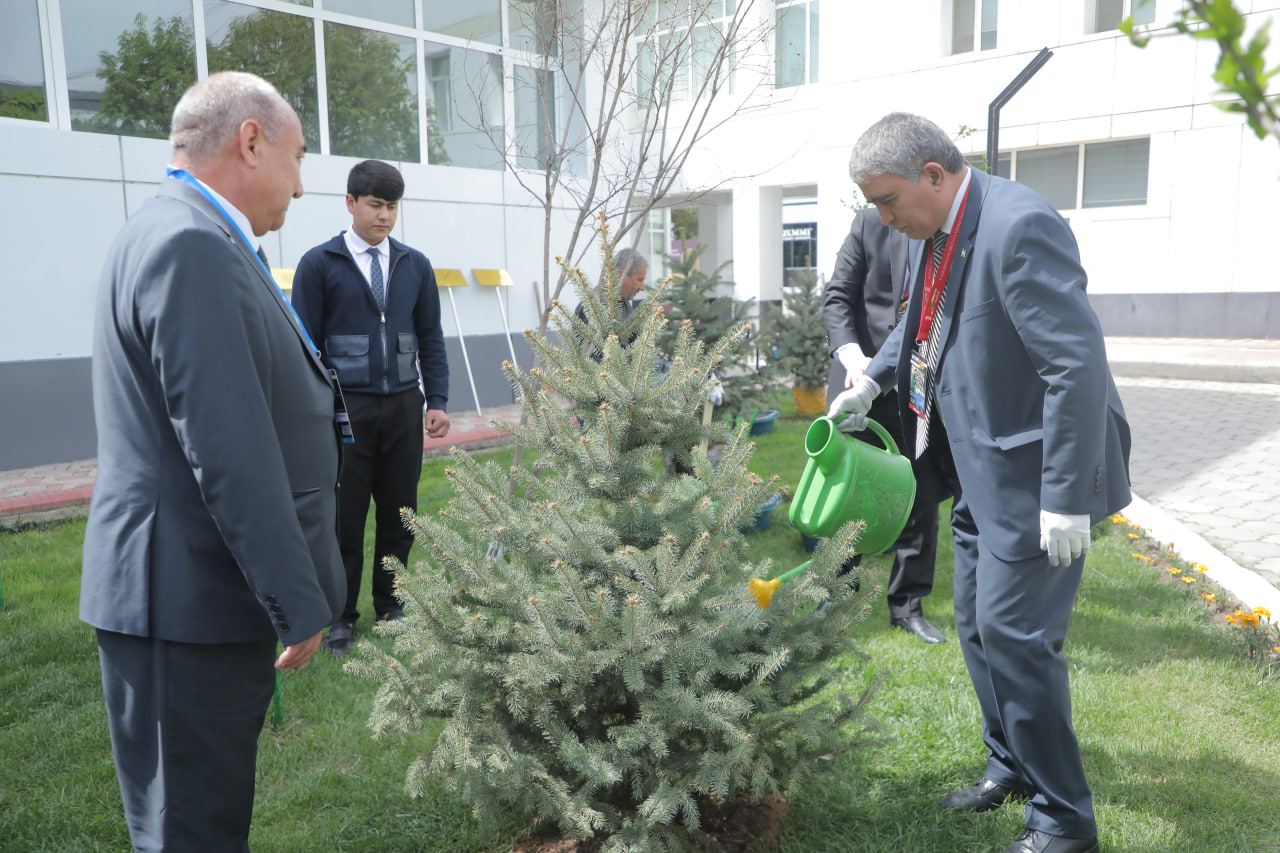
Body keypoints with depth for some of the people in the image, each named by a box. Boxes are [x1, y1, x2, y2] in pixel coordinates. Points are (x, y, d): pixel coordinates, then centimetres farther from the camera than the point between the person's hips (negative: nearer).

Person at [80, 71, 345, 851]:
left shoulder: (189, 237, 14)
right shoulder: (190, 245, -19)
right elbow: (229, 455, -24)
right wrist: (299, 604, -17)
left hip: (210, 593, 10)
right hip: (191, 605, -10)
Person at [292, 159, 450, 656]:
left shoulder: (415, 265, 10)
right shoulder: (319, 265, -1)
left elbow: (431, 338, 12)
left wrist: (437, 401, 4)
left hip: (403, 407, 3)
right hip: (345, 409, -3)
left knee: (400, 512, 9)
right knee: (344, 517, 4)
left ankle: (390, 603, 26)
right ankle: (341, 616, 19)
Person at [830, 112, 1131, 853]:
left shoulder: (1019, 227, -24)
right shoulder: (939, 231, 5)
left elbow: (1079, 364, -26)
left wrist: (1066, 499, -25)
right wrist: (873, 378, 14)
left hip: (1035, 474, -9)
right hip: (982, 470, 9)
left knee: (1015, 634, -5)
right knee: (978, 628, 17)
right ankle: (1010, 766, 37)